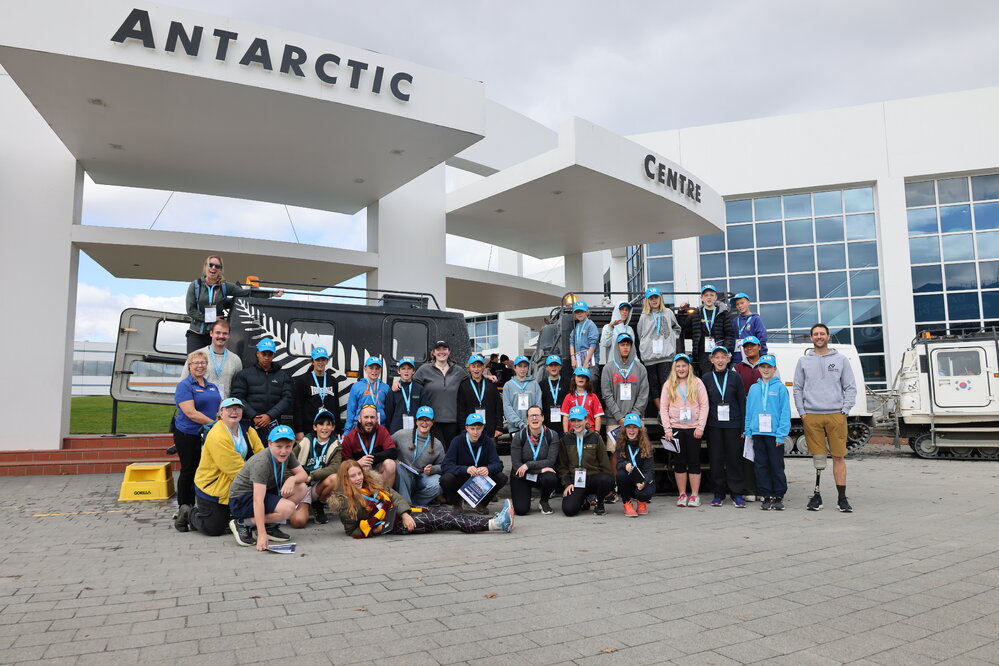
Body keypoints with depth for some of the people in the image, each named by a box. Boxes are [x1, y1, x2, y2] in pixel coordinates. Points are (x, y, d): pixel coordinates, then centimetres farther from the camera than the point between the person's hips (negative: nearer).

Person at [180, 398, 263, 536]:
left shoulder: (247, 430, 0)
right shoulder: (217, 436, -25)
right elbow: (236, 470, -25)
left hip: (234, 487, 7)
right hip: (212, 488, -7)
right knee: (214, 529, 1)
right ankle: (188, 513, 30)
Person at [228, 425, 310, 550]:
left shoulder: (288, 455, -6)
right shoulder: (262, 463, -29)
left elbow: (304, 475, -2)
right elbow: (258, 500, -34)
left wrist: (292, 479, -27)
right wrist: (262, 534, -38)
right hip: (242, 500, -8)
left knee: (302, 488, -9)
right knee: (288, 508, -27)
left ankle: (269, 525, -1)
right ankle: (242, 524, -9)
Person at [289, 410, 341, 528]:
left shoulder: (335, 445, 0)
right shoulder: (306, 442, -3)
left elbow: (335, 467, -17)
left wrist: (311, 477, -25)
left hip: (319, 486, 1)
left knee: (334, 478, -32)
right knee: (298, 521, -25)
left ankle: (319, 505, -1)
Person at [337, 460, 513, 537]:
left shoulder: (372, 483, 9)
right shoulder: (346, 502, -8)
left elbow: (394, 496, 5)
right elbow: (352, 531, -5)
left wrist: (405, 514, -12)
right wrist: (375, 530, -19)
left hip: (401, 513, 7)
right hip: (392, 526, -7)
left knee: (439, 512, -10)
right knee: (438, 520, -17)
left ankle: (494, 522, -16)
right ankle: (494, 524, -21)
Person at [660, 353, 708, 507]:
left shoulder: (697, 383, 3)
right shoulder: (668, 385, 7)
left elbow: (704, 406, 1)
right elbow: (663, 408, 4)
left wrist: (700, 427, -7)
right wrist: (667, 429, -4)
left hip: (693, 428, -1)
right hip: (675, 428, 1)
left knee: (694, 462, 2)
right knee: (679, 462, 5)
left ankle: (694, 495, 9)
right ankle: (682, 494, 13)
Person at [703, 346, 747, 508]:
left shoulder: (735, 377, 3)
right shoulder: (706, 378, 6)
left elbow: (742, 402, 3)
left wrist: (743, 427, -2)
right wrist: (702, 427, 3)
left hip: (733, 424, -1)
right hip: (714, 425, 1)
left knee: (734, 458, 1)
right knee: (716, 459, 4)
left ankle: (737, 494, 10)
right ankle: (718, 494, 13)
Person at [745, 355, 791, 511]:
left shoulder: (780, 387, -2)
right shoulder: (753, 388, 10)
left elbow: (785, 411, -5)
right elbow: (748, 411, 12)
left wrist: (781, 434, -11)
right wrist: (748, 432, 6)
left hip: (774, 434, -3)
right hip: (757, 433, 4)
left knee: (777, 466, 2)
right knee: (761, 466, 7)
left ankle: (778, 496, 14)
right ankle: (766, 496, 16)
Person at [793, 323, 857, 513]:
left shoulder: (841, 359, 9)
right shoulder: (803, 361, 10)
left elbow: (850, 387, 7)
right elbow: (798, 389, 10)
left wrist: (845, 410, -3)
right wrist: (802, 412, 1)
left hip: (836, 415, 0)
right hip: (811, 416, 1)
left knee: (839, 457, -1)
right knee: (817, 458, 3)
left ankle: (842, 498, 5)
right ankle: (816, 495, 10)